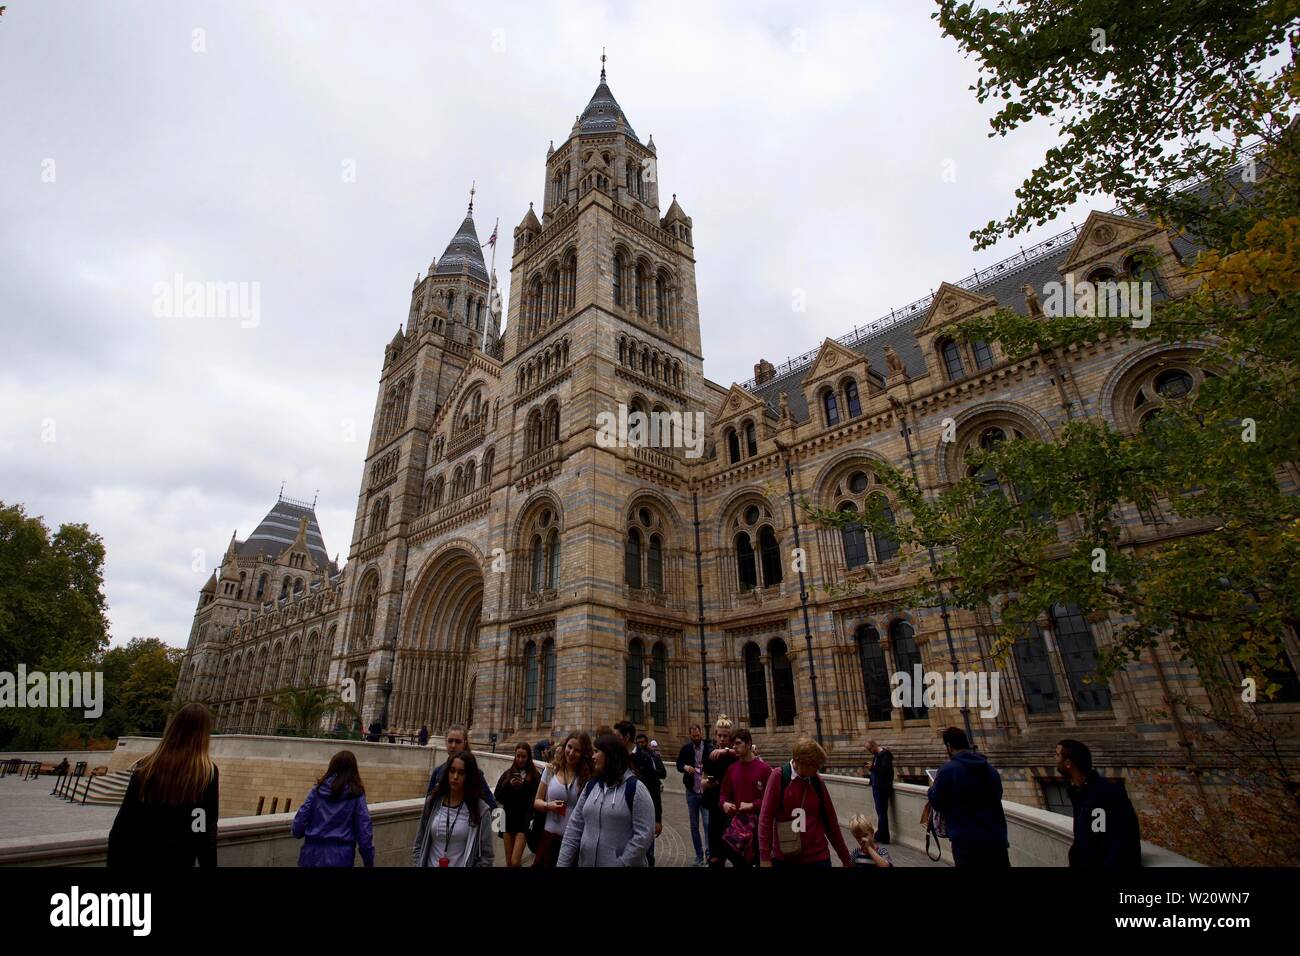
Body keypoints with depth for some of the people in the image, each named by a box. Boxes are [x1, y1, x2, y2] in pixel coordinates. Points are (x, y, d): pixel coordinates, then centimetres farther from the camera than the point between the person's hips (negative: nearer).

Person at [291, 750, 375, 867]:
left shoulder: (317, 790, -1)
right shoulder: (356, 795, -7)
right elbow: (364, 830, -7)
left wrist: (295, 830, 27)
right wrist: (369, 860, 3)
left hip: (314, 853, 2)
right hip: (341, 857, -2)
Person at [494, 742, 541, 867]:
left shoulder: (535, 775, -4)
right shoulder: (507, 774, 4)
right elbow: (498, 797, 2)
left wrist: (525, 784, -19)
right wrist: (509, 785, -15)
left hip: (524, 821, -3)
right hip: (508, 819, 4)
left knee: (515, 862, -9)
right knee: (508, 862, 13)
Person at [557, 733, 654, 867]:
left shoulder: (635, 788, -13)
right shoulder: (591, 785, 6)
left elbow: (644, 835, -17)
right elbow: (575, 826, 5)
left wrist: (621, 863, -19)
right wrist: (563, 862, -2)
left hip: (618, 863, -5)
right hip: (586, 862, 5)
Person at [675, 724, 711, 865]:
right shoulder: (686, 748, 2)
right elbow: (678, 765, 5)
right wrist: (685, 767, -17)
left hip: (706, 791, -3)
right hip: (691, 791, 3)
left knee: (708, 824, -10)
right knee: (694, 826, 11)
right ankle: (699, 856, 23)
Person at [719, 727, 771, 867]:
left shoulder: (764, 769, -9)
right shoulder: (731, 769, 5)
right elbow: (725, 794, 13)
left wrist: (752, 805, -16)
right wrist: (724, 804, -8)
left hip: (758, 824, -4)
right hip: (736, 823, 4)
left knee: (760, 860, 7)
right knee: (738, 861, 12)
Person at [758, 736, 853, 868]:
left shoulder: (818, 782, -1)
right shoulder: (779, 777, -10)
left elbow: (830, 822, 7)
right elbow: (766, 817, -11)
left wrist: (846, 859, 12)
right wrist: (764, 857, -14)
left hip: (817, 857, 2)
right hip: (783, 858, -2)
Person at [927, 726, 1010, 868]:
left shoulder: (947, 770, -14)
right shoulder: (990, 768, 7)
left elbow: (936, 804, -5)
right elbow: (996, 798, 21)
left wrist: (932, 789, 16)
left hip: (967, 842, -5)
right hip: (997, 838, 6)